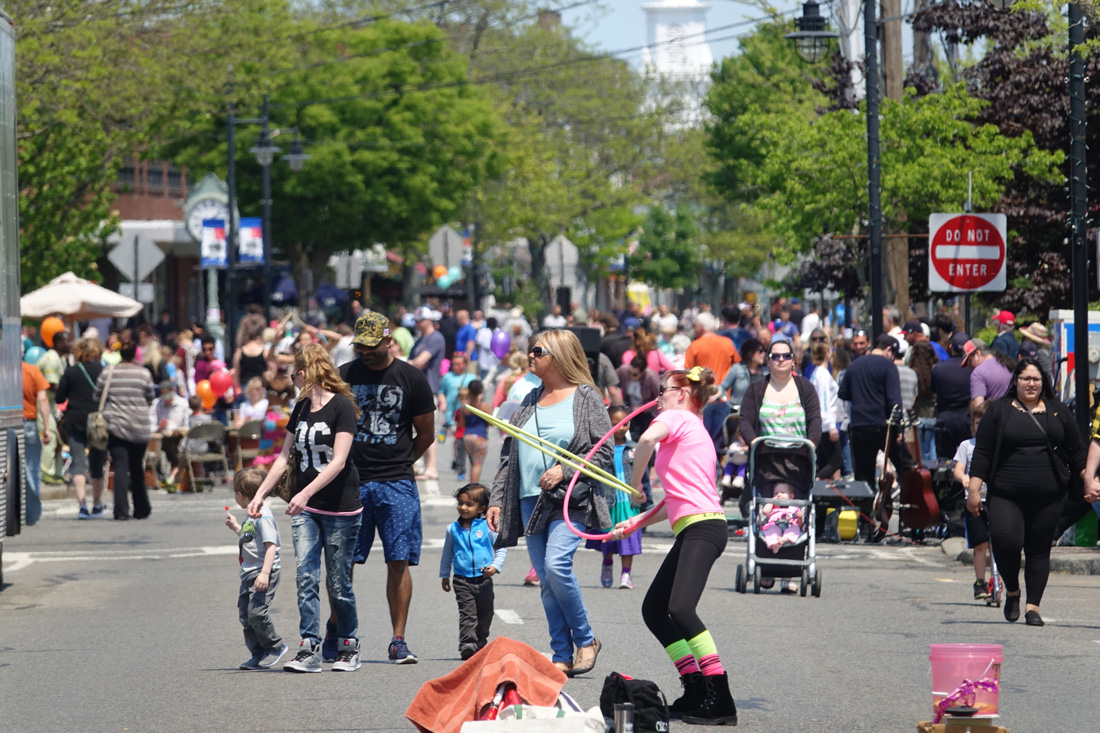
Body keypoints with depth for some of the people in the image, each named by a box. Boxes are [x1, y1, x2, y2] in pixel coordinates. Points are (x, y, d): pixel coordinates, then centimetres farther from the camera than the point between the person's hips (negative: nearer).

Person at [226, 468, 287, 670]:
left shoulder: (263, 517, -15)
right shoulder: (252, 517, 16)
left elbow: (271, 545, -22)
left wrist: (265, 573, -29)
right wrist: (235, 527, 27)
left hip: (263, 573, -11)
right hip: (249, 574, 11)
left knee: (257, 612, -16)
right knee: (245, 614, 8)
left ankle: (275, 646, 3)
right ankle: (259, 654, 14)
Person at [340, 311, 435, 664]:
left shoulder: (411, 379, 2)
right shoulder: (344, 376, 5)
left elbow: (426, 434, 10)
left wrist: (397, 463, 11)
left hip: (396, 482, -1)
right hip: (350, 481, 1)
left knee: (399, 561, -4)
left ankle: (398, 641, 0)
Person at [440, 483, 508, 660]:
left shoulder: (487, 527, -2)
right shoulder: (453, 529, 5)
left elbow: (501, 548, 5)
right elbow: (447, 554, 16)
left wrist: (495, 566, -10)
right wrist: (445, 576, 17)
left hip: (483, 579, 0)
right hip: (462, 580, 0)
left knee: (485, 614, 11)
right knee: (467, 613, -12)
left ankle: (481, 643, 28)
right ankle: (467, 644, -19)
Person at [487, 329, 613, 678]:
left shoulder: (587, 398, 0)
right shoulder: (529, 401, 16)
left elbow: (604, 453, -4)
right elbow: (509, 454, 17)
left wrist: (564, 471, -15)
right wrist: (497, 500, 10)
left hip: (570, 499, -6)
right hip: (530, 501, 6)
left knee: (557, 565, -21)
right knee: (546, 580, 3)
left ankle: (585, 640, -2)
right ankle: (562, 656, 7)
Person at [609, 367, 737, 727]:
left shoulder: (677, 417, 0)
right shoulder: (696, 431, 27)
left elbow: (647, 439, -24)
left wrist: (634, 483, -9)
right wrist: (637, 522, 24)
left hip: (702, 527, -10)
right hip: (693, 531, 10)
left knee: (680, 607, -24)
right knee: (653, 609, 14)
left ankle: (721, 701, -28)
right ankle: (696, 692, 13)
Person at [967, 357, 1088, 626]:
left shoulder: (1058, 412, 12)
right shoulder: (999, 410, 6)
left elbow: (1076, 452, 16)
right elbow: (982, 452, 3)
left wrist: (1089, 480, 6)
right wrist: (973, 489, -4)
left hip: (1048, 497, 2)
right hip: (1005, 495, -2)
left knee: (1039, 550, 1)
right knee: (1005, 541, -18)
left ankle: (1033, 606, 10)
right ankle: (1012, 591, 8)